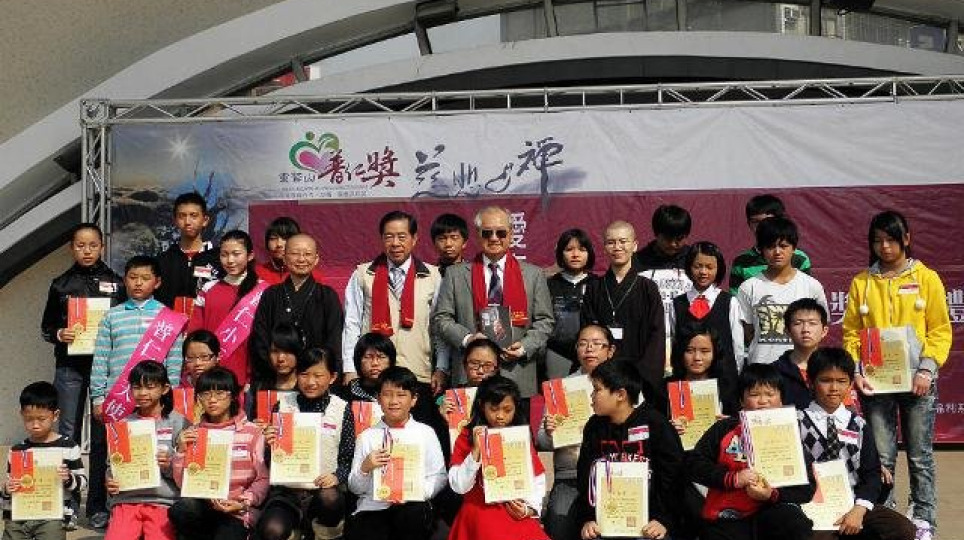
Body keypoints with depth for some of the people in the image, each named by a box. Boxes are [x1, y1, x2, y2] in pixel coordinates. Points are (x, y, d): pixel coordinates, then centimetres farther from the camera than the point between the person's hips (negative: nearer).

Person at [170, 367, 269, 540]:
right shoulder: (192, 434, 10)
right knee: (180, 510, -30)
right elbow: (182, 483, 5)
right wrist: (182, 451, -7)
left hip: (238, 512, -3)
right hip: (201, 507, 3)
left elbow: (263, 479, -3)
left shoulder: (252, 432, 1)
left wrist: (243, 503, -17)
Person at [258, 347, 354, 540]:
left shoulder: (342, 409, 2)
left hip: (325, 487, 0)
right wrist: (270, 444, -9)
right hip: (287, 487, 0)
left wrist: (337, 476, -16)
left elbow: (349, 457, 3)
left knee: (329, 498, -36)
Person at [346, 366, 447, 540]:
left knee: (416, 515, -33)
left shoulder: (426, 433, 9)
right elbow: (355, 488, 10)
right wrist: (365, 468, -9)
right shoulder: (367, 436, 11)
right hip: (372, 506, -1)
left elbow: (438, 477, 2)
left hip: (411, 505, 1)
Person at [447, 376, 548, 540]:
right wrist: (476, 450, -12)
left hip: (517, 515, 3)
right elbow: (459, 486, -4)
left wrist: (530, 508, -3)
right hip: (481, 514, -3)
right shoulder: (467, 437, 3)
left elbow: (538, 481, 14)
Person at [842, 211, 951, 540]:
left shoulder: (926, 278, 4)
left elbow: (940, 330, 1)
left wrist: (927, 368, -11)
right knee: (881, 457, 2)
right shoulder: (861, 282, 9)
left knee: (920, 455, 4)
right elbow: (851, 332, 7)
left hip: (917, 380, -1)